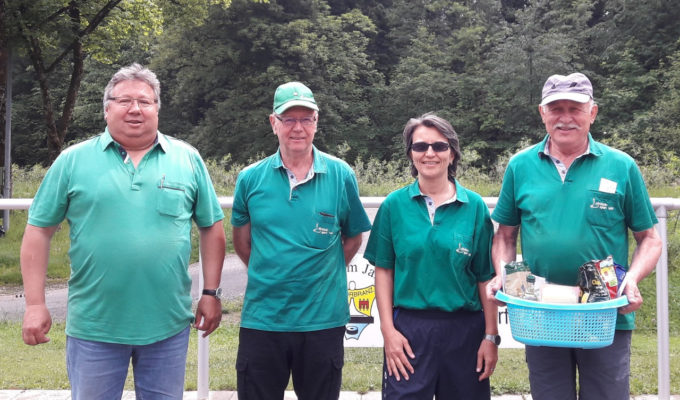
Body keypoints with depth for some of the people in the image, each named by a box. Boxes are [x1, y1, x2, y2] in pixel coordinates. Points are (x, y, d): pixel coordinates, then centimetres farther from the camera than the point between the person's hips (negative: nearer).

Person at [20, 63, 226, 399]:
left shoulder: (187, 159, 2)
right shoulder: (73, 160, 0)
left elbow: (212, 228, 7)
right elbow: (39, 231, 1)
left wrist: (211, 292, 3)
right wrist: (35, 304, -4)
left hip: (168, 325, 1)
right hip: (93, 326, -1)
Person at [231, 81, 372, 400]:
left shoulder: (341, 176, -3)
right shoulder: (251, 178, 0)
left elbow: (353, 239, 8)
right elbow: (241, 241, 12)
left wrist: (322, 275, 3)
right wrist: (272, 275, 7)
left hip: (323, 320, 0)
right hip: (261, 319, 1)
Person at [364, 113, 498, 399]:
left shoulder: (474, 206, 0)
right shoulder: (394, 205, 1)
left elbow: (486, 277, 1)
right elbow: (384, 271, 2)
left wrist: (491, 336, -1)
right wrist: (388, 330, -4)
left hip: (464, 329, 1)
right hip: (408, 327, 0)